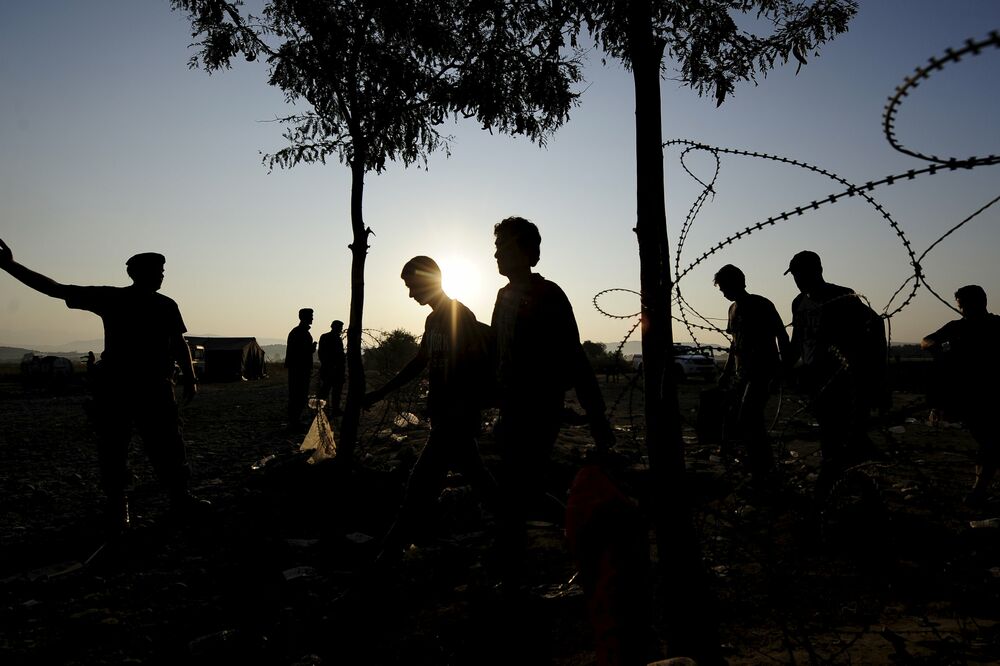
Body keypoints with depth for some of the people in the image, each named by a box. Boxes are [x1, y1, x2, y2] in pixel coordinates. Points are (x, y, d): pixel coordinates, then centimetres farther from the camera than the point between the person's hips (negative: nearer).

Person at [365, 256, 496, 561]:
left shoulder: (461, 316, -13)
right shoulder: (433, 319, 13)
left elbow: (480, 367, -18)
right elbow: (419, 362, 21)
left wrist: (461, 408, -24)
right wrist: (380, 393, 20)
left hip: (457, 419, -9)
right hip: (444, 417, 9)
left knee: (421, 485, -7)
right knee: (477, 476, 17)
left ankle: (389, 552, 1)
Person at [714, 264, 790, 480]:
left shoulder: (761, 305, -6)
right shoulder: (733, 309, 15)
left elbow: (781, 335, -5)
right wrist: (726, 373, 19)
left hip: (762, 372, -7)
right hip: (742, 373, 7)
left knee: (747, 421, -16)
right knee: (752, 422, 6)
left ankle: (761, 470, -7)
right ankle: (765, 467, 16)